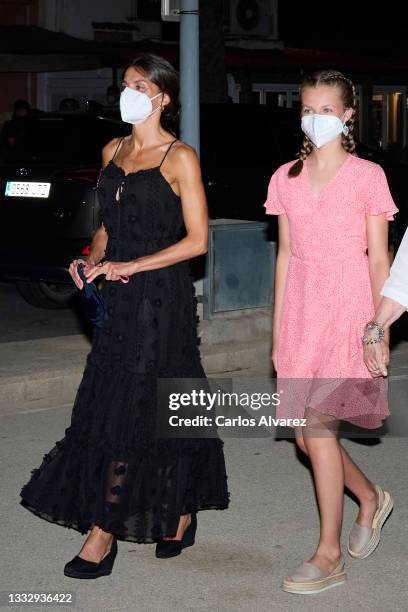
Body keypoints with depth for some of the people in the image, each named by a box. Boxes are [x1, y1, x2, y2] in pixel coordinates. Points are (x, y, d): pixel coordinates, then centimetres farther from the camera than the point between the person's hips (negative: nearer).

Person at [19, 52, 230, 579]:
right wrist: (92, 259, 1)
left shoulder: (180, 158, -8)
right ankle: (180, 511, 24)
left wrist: (130, 265, -16)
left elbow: (197, 240, -11)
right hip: (118, 297, 7)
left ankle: (103, 533, 0)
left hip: (161, 296, -6)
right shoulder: (113, 151, 13)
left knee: (128, 410, -5)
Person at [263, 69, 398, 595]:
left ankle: (329, 554, -4)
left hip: (348, 307, -5)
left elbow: (378, 259, -1)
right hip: (301, 310, 5)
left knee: (316, 422, -14)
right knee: (304, 434, 5)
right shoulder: (286, 178, 9)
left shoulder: (368, 177, -2)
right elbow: (285, 254, 13)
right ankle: (370, 498, 33)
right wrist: (278, 329, 11)